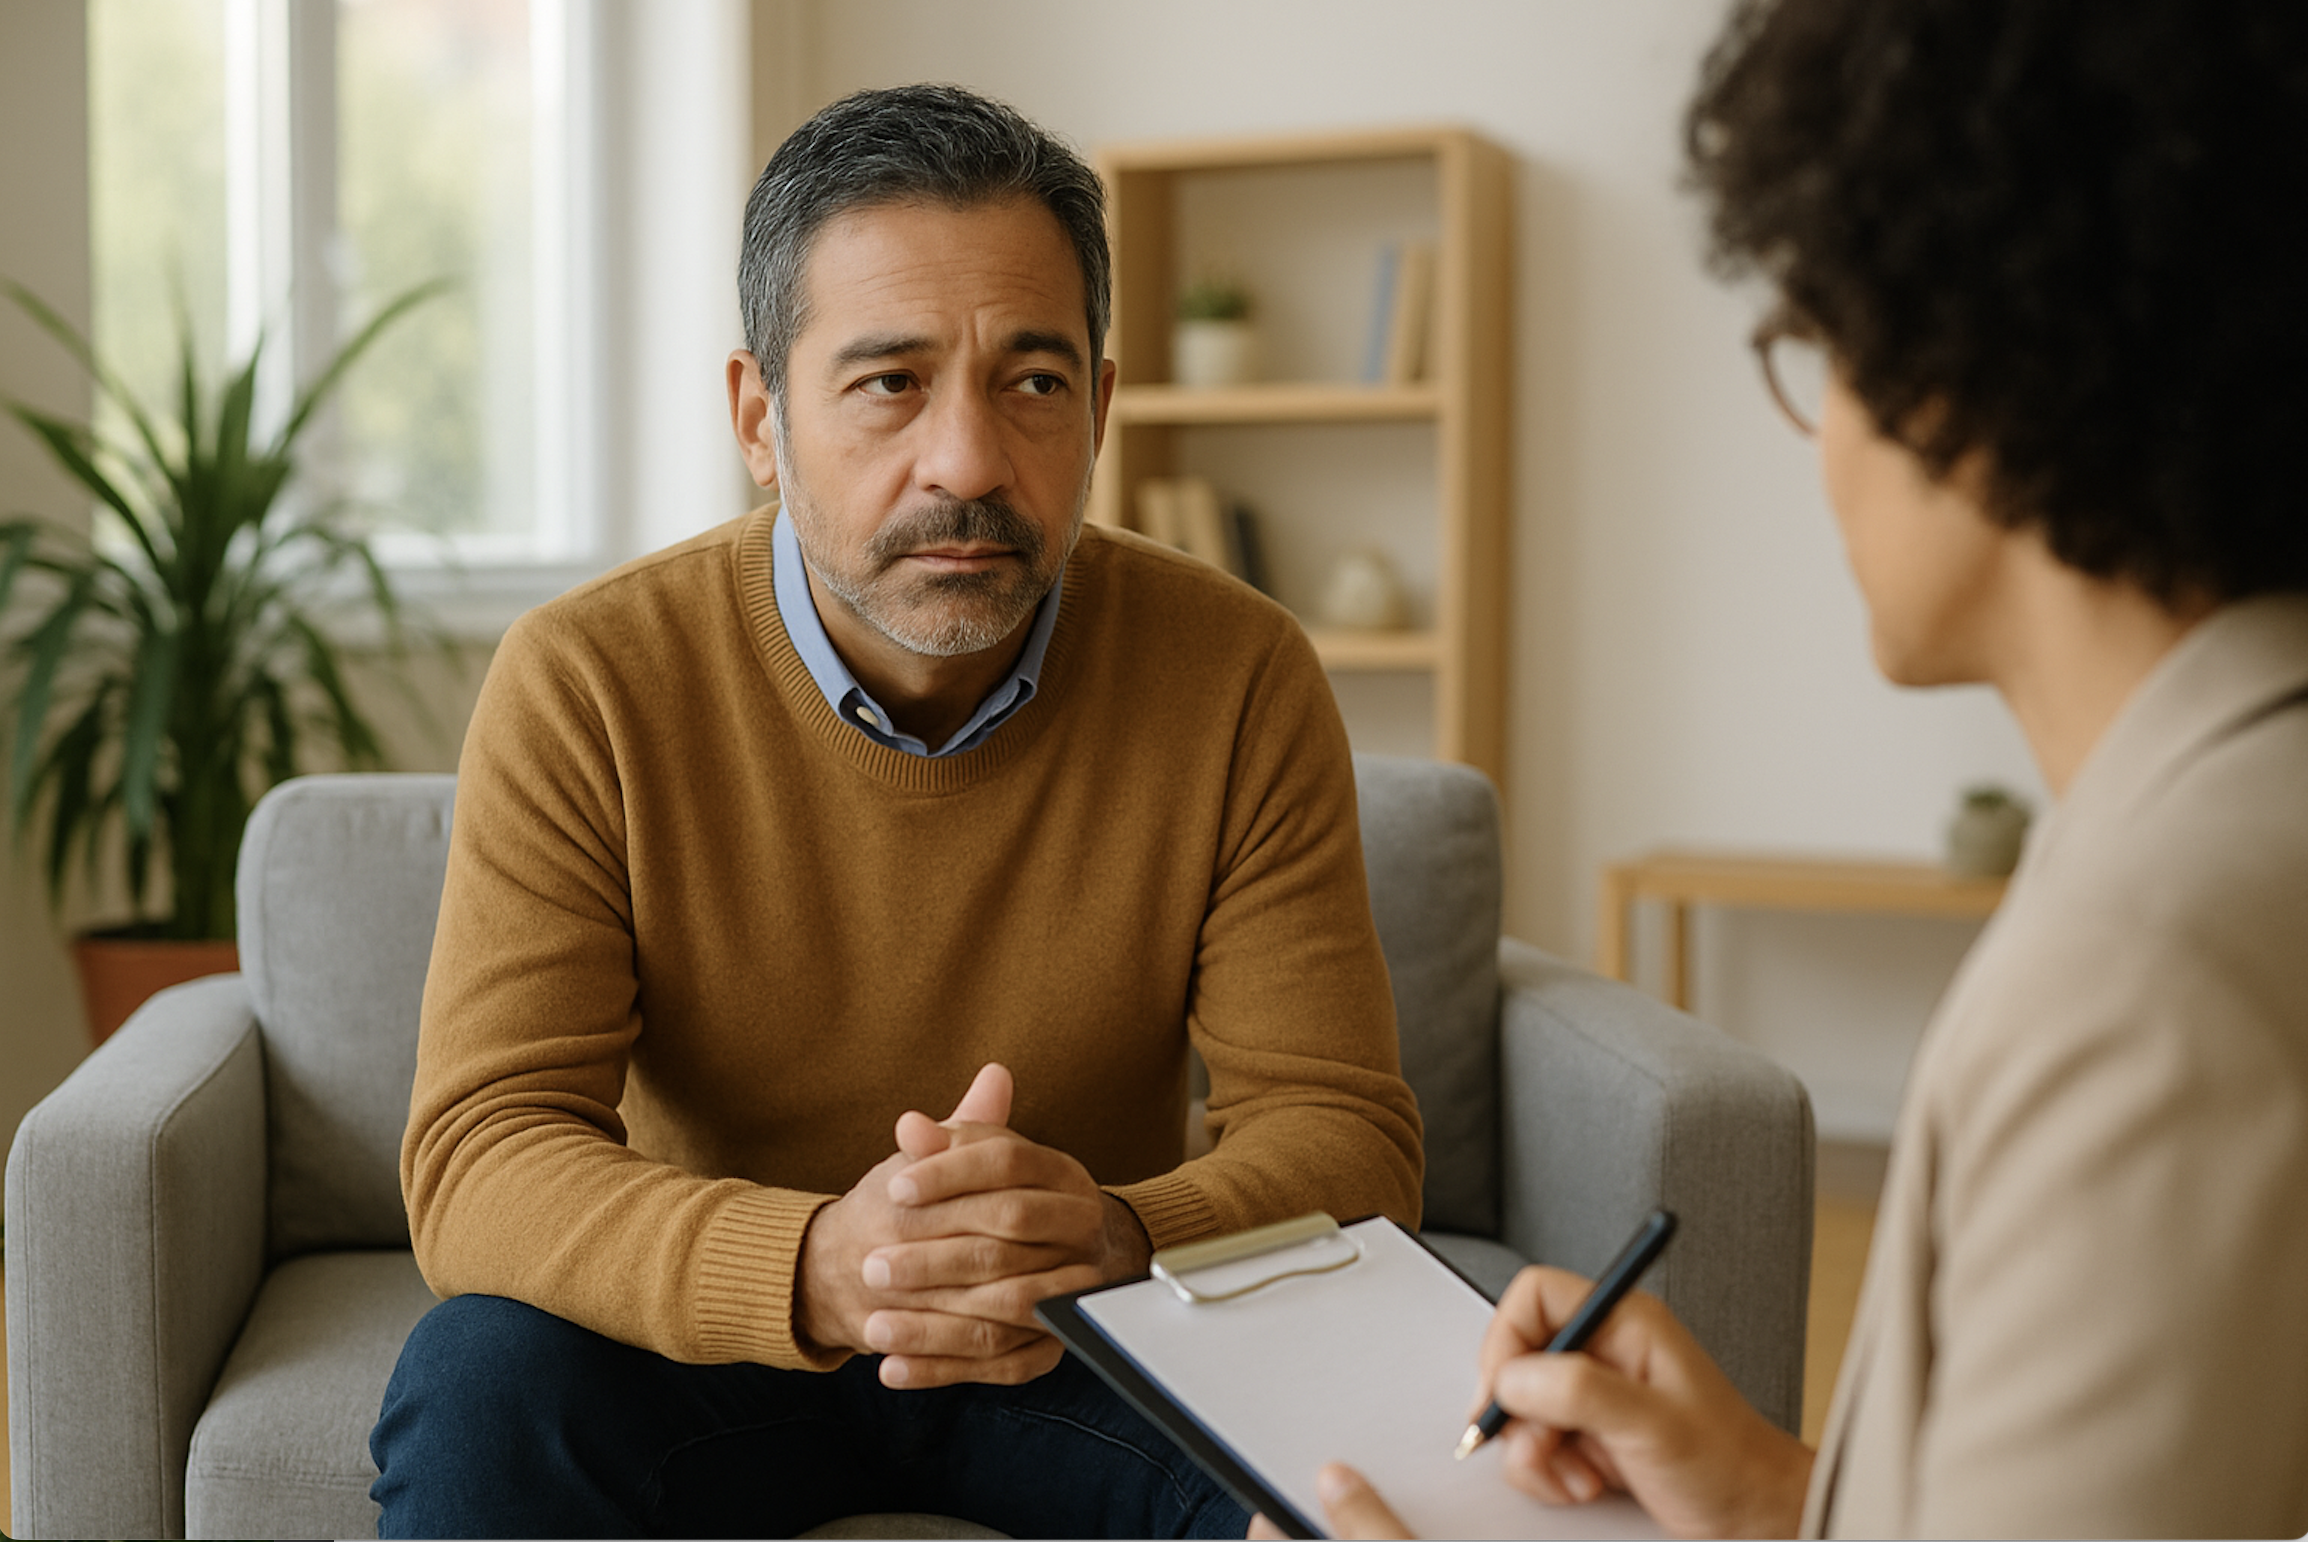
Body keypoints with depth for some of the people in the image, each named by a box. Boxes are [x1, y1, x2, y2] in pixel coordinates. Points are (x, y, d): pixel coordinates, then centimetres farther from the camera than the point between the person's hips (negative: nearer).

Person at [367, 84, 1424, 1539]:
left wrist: (1120, 1243, -37)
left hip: (1097, 1349, 1)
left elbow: (1342, 1131, -13)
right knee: (478, 1390, -30)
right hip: (713, 1338, 0)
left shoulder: (1242, 681, -13)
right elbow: (478, 1156, -21)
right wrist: (819, 1264, -42)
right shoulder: (583, 687, -16)